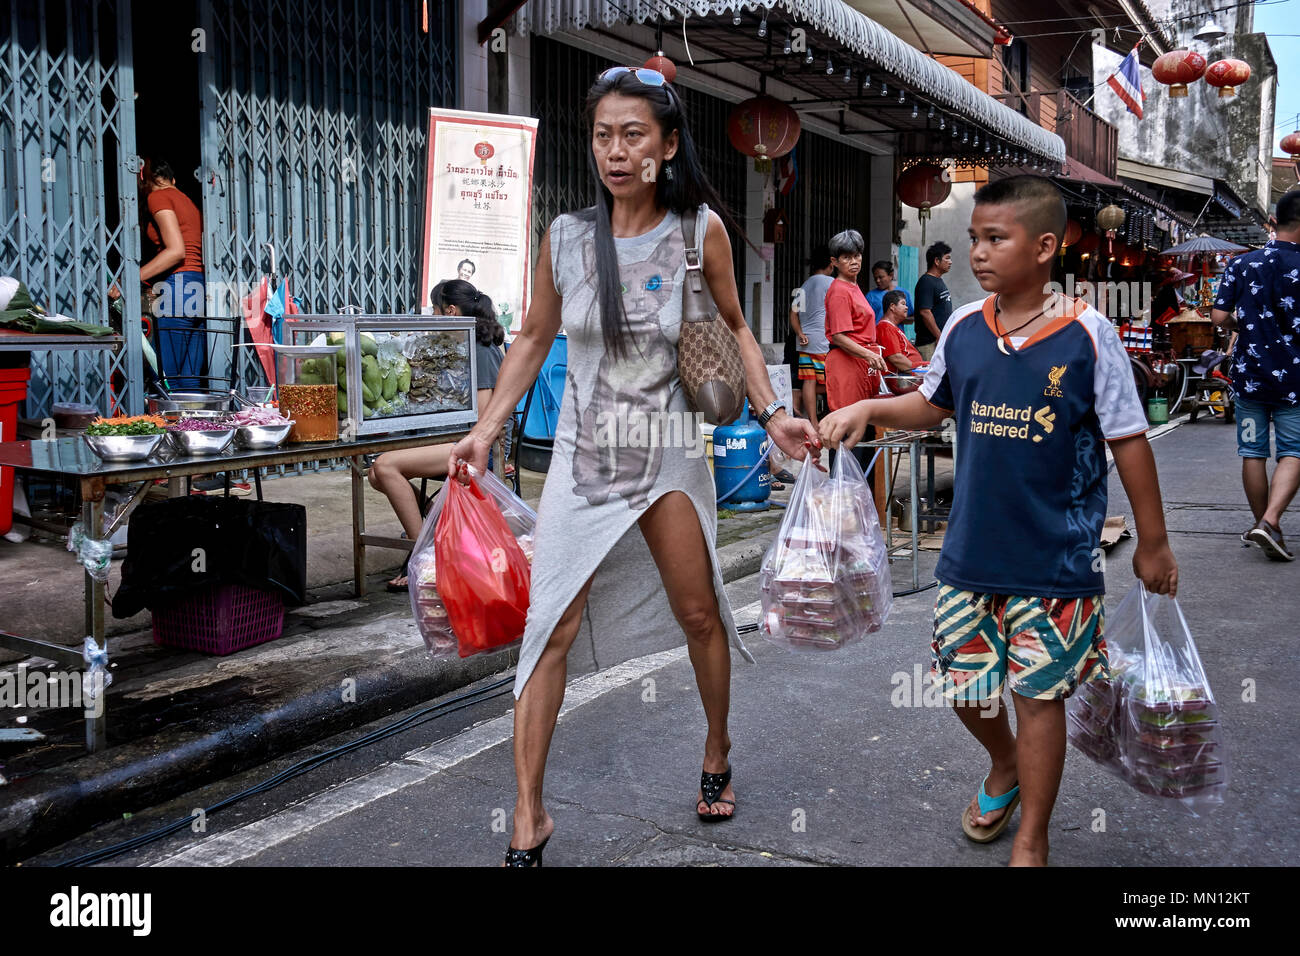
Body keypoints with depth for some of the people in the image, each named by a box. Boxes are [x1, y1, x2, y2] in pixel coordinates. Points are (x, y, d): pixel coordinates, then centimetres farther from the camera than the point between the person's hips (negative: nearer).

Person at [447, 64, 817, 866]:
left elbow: (735, 327, 6)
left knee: (699, 614, 13)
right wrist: (486, 430, 3)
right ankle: (530, 816, 10)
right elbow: (534, 340, 7)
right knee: (552, 629, -3)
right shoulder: (566, 237, -5)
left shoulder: (700, 231, -7)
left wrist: (773, 413, -4)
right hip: (583, 454, 0)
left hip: (670, 452, 0)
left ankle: (718, 754, 39)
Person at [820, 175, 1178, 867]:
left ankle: (1030, 845, 25)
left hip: (1056, 558, -4)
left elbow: (1128, 440, -4)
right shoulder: (962, 328, 0)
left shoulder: (1087, 335, -11)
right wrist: (866, 409, -1)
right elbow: (933, 406, 17)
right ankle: (1005, 767, 48)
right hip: (970, 550, 4)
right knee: (964, 685, 13)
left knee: (1039, 693, 6)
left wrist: (1153, 543, 1)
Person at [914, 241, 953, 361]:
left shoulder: (940, 281, 19)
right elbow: (925, 312, -20)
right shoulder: (926, 282, -13)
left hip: (943, 339, 10)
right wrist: (940, 337, -20)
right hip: (930, 342, -10)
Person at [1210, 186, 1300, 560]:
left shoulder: (1241, 264, 1)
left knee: (1253, 452, 10)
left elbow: (1219, 317, -2)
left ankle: (1261, 524, 19)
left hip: (1249, 373, 3)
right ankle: (1270, 521, -15)